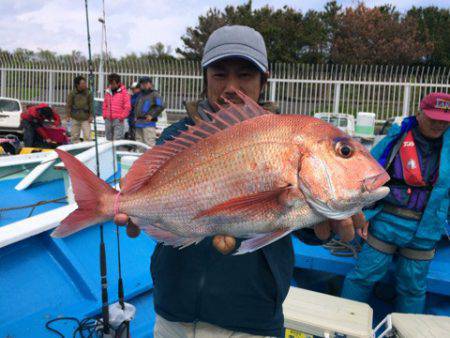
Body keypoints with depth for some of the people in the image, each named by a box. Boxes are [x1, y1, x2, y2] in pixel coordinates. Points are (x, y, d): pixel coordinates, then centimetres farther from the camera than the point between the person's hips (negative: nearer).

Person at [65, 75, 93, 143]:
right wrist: (68, 116, -3)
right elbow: (68, 105, 0)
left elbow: (91, 105, 0)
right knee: (75, 135, 11)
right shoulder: (72, 93, -4)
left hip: (85, 118, -1)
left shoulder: (88, 93, -4)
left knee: (87, 136, -6)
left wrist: (91, 116, -3)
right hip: (75, 118, 1)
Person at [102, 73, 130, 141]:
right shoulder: (108, 92, 13)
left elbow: (127, 106, -5)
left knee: (117, 140, -13)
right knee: (109, 139, 11)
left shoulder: (123, 92, -2)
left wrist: (122, 116, -10)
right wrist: (105, 115, 9)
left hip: (118, 120, -5)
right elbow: (105, 105, 21)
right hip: (108, 119, 6)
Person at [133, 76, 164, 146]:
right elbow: (136, 107, 34)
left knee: (149, 144, -14)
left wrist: (152, 115, -15)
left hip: (149, 123, -8)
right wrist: (136, 116, 18)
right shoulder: (140, 95, 22)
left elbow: (160, 106, -12)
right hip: (139, 123, 8)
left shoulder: (154, 94, -2)